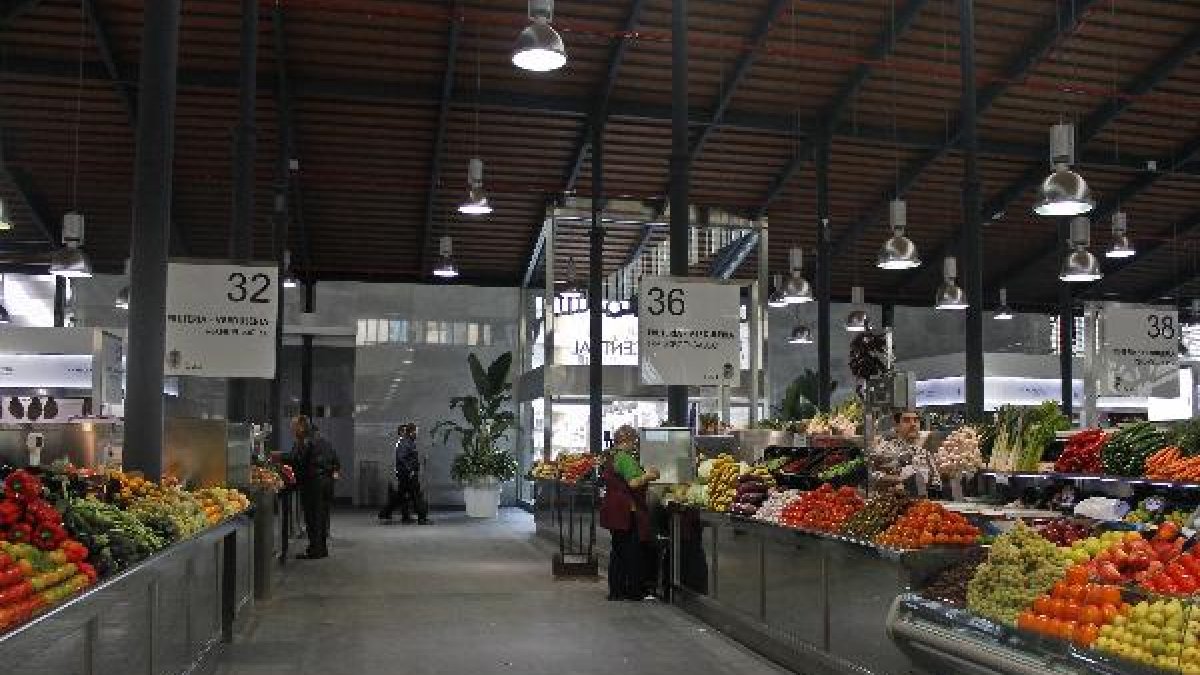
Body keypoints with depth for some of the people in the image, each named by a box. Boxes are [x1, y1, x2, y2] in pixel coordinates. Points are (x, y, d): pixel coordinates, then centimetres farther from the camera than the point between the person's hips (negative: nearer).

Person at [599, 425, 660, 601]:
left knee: (618, 550, 14)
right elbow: (633, 483, -24)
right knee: (633, 551, -2)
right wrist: (648, 476, -8)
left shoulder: (611, 458, 14)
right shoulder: (626, 458, -16)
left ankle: (616, 590, 18)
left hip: (613, 511, 10)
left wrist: (644, 474, 19)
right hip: (628, 512, -10)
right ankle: (635, 591, 3)